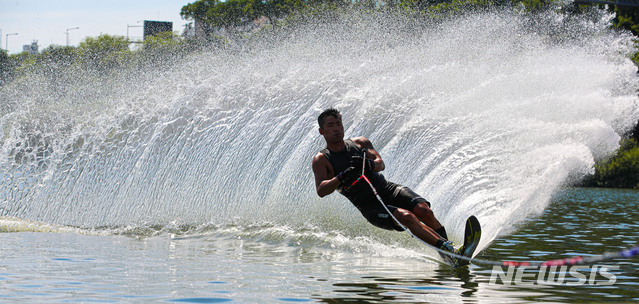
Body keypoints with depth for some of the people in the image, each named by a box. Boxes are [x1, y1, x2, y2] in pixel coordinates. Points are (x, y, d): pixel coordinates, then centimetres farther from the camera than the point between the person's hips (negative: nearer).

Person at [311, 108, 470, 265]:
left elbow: (381, 164, -3)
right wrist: (341, 178, -33)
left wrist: (370, 165, -27)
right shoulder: (321, 160, 2)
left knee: (424, 211, -23)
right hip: (370, 206, -4)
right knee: (407, 217, -30)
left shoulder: (360, 142, 13)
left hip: (388, 189, 4)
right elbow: (321, 191, -14)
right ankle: (451, 252, -39)